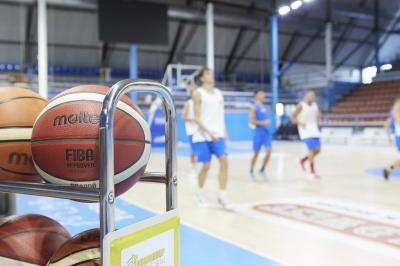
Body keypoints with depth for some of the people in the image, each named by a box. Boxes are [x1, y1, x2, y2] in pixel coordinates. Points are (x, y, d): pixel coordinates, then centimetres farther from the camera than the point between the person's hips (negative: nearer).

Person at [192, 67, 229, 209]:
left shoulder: (219, 93, 12)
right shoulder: (198, 93, -4)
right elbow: (197, 118, -9)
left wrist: (224, 131, 7)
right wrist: (209, 132, -20)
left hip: (218, 134, 4)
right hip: (203, 136, -4)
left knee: (224, 161, -11)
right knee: (206, 166, 2)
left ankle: (222, 196, -3)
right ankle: (199, 193, 26)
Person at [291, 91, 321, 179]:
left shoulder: (315, 105, 9)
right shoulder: (301, 106, -8)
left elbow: (318, 116, 21)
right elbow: (293, 118, -5)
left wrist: (318, 115, -4)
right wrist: (300, 123, -23)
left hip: (314, 130, 7)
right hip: (306, 131, -7)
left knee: (318, 150, 1)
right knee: (312, 150, -14)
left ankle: (303, 160, 26)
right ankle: (313, 173, -5)